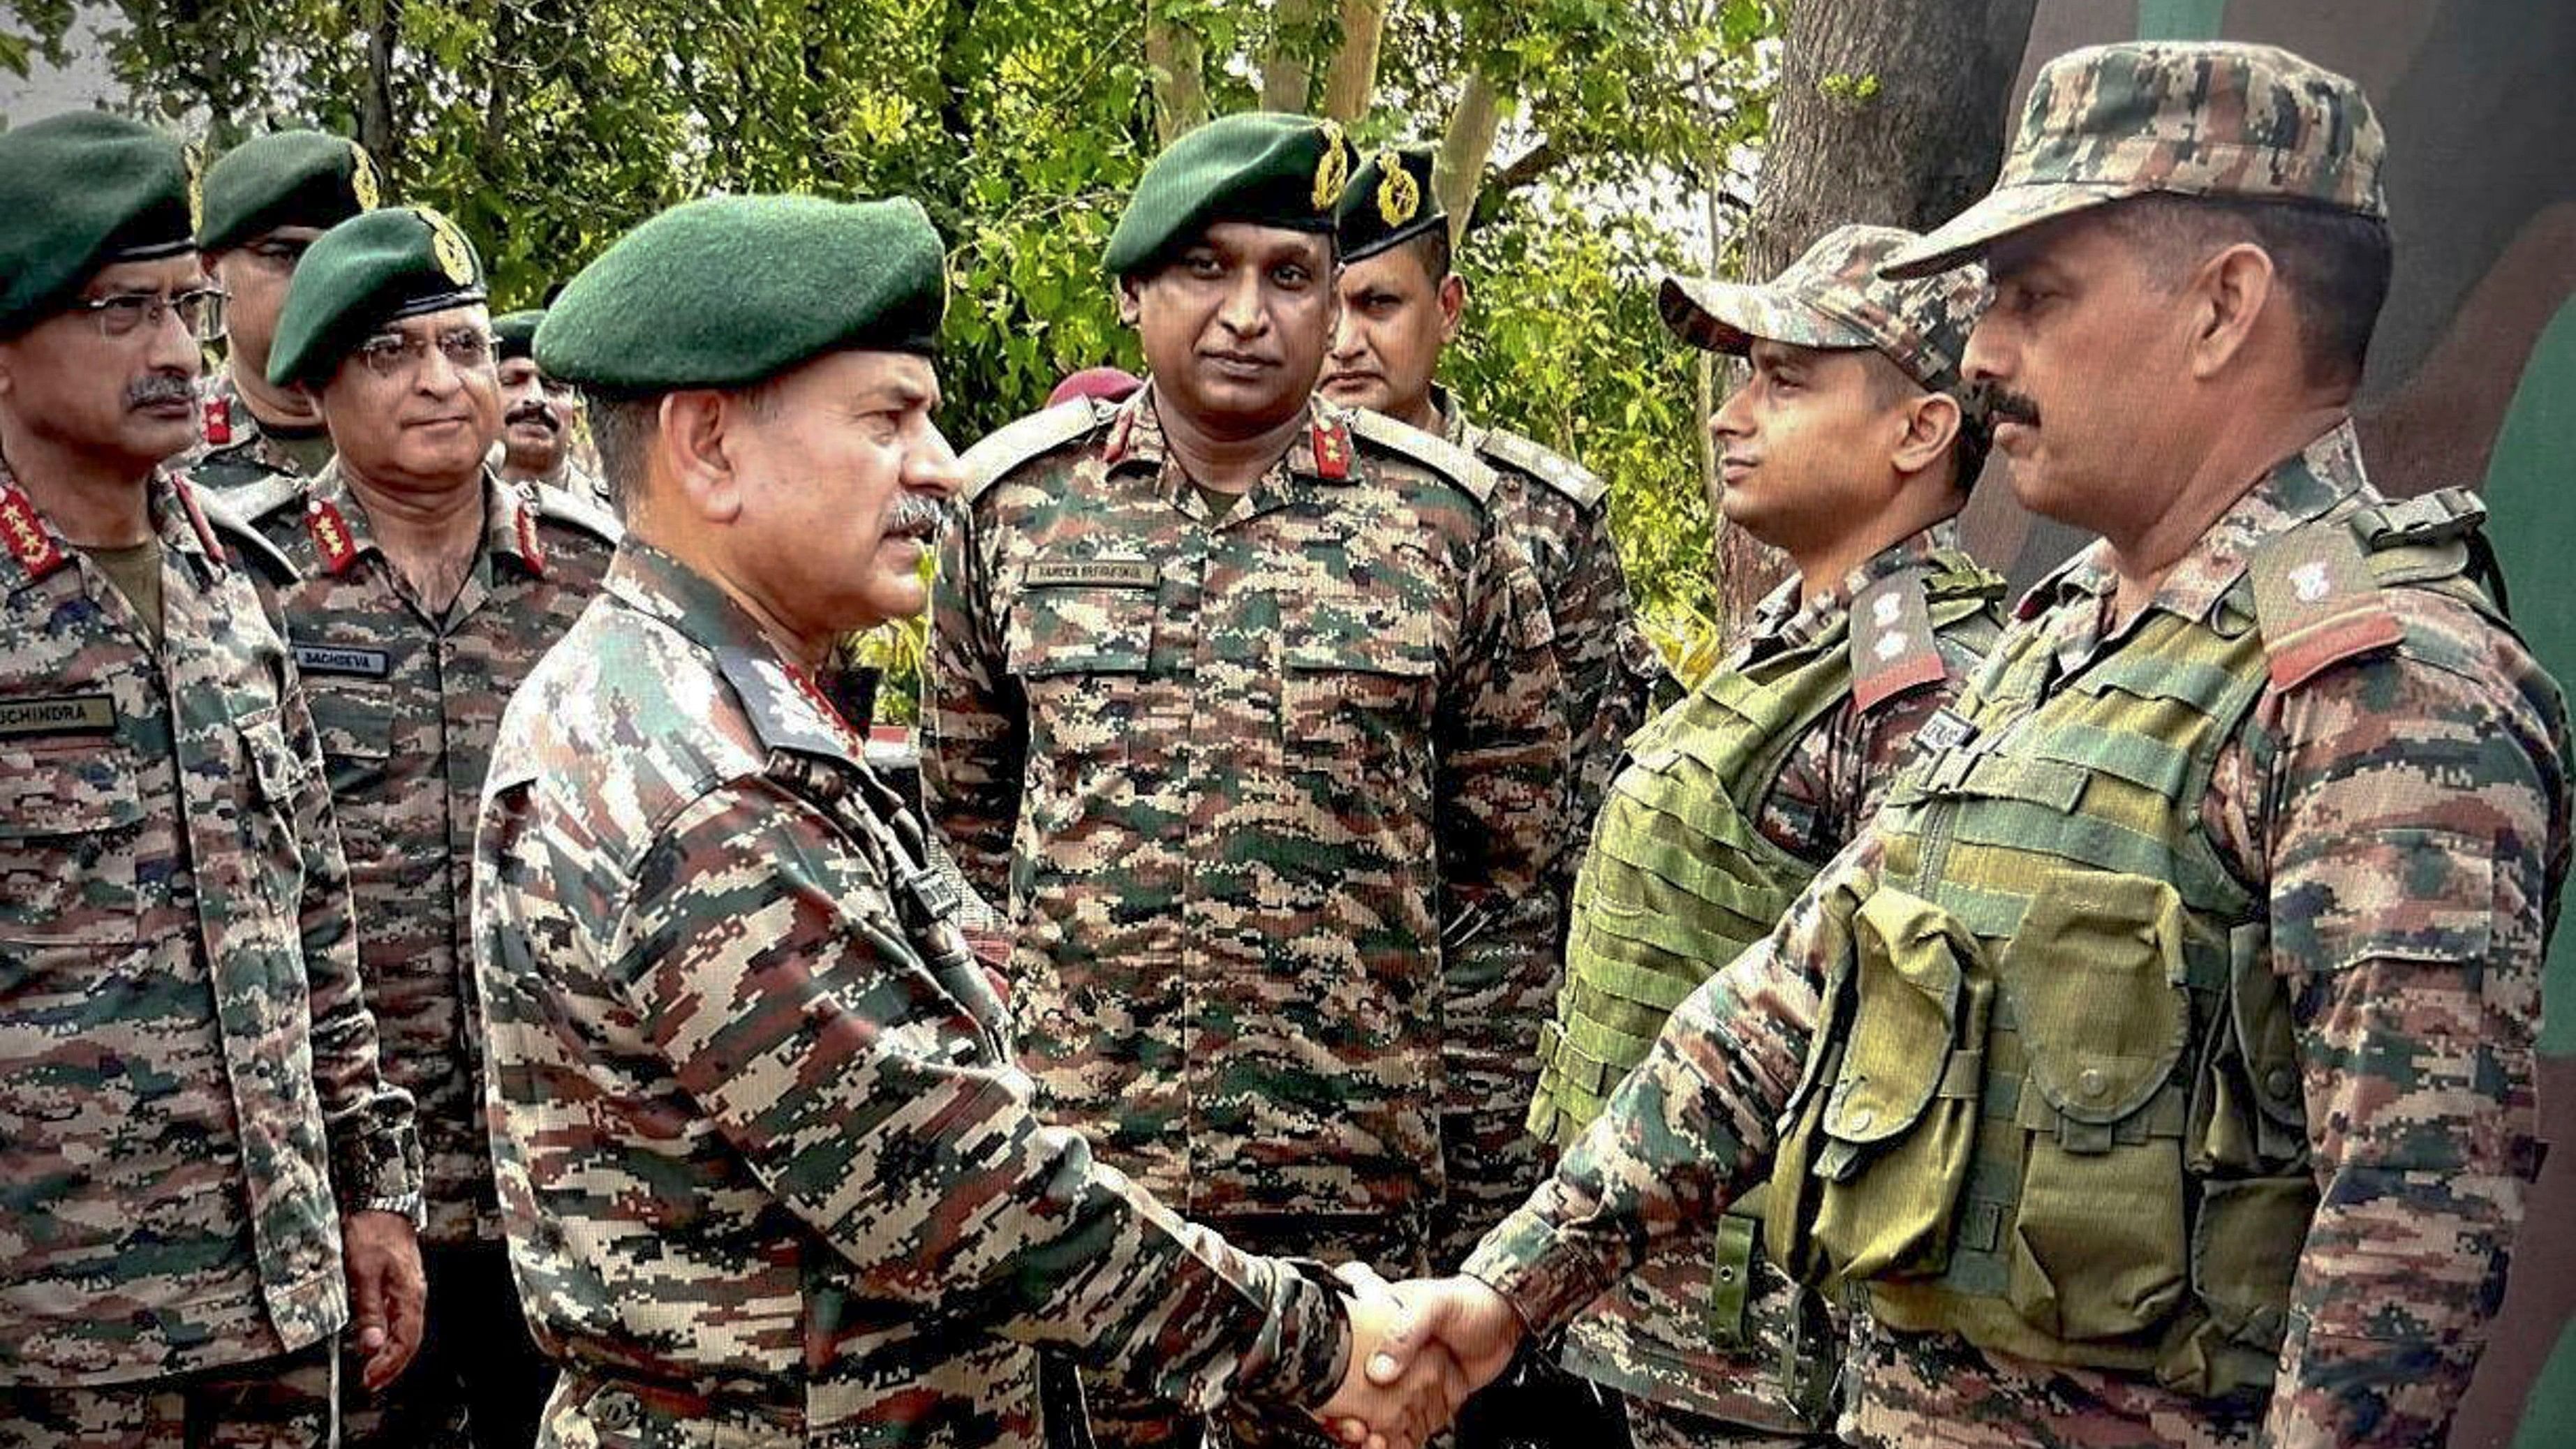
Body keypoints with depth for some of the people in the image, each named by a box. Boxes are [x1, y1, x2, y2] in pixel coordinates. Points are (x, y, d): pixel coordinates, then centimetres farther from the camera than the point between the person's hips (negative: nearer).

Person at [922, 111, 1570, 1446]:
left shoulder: (1443, 520, 0)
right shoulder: (1015, 500, 3)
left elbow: (1506, 858, 5)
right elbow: (963, 819, 12)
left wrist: (1459, 1117, 4)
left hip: (1358, 1183, -1)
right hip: (1065, 1154, 1)